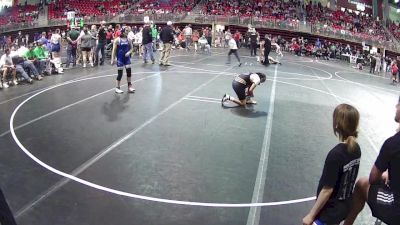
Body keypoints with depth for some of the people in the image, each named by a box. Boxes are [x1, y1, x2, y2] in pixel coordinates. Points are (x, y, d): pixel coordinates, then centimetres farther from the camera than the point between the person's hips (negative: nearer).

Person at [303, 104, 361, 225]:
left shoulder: (335, 155, -29)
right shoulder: (356, 148, -6)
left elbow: (327, 190, -24)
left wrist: (311, 215, -13)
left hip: (331, 210, -8)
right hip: (346, 205, 8)